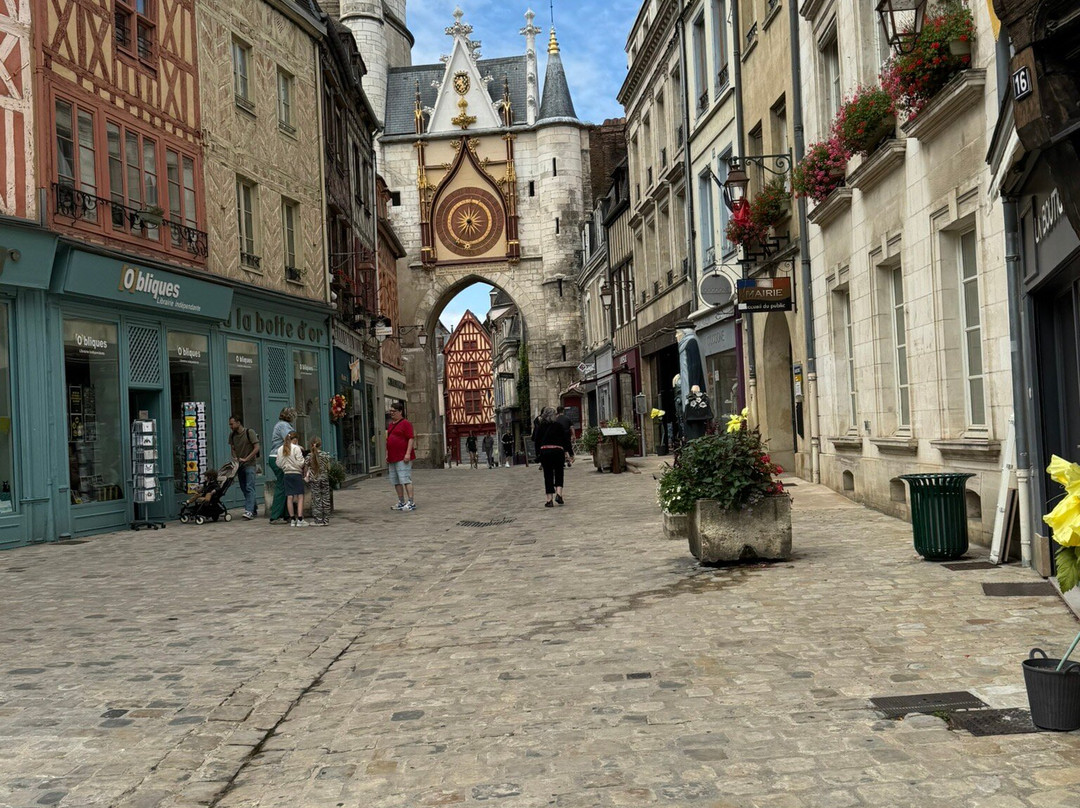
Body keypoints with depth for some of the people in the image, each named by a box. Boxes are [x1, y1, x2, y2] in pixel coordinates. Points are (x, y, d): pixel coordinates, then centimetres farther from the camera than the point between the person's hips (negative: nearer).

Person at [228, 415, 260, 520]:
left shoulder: (249, 432, -10)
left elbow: (256, 448, -14)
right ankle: (254, 510, 18)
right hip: (239, 464, 7)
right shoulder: (232, 434, 8)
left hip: (249, 464, -7)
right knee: (244, 489, 9)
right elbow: (233, 449, 17)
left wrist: (246, 459, -17)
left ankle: (249, 511, -22)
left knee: (249, 488, -14)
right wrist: (235, 458, -2)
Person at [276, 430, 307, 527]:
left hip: (286, 474, 5)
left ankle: (292, 519, 9)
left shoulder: (280, 449, 6)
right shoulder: (296, 448, -10)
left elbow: (278, 464, 9)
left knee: (289, 497, 6)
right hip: (297, 473, -5)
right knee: (300, 496, -2)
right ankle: (300, 520, -8)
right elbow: (300, 463, -13)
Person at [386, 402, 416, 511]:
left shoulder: (405, 423, -7)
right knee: (395, 481, 9)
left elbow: (411, 438, -13)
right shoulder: (391, 425, 19)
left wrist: (408, 453, -20)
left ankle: (411, 503, -12)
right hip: (393, 458, 9)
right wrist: (387, 455, 20)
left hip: (403, 458, -9)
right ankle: (401, 502, 17)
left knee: (405, 480, -12)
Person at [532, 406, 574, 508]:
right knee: (559, 474, 13)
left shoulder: (540, 426, 6)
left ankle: (549, 500, 1)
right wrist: (570, 454, 8)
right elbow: (566, 439, 4)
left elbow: (536, 441, 6)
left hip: (544, 451, 1)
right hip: (558, 451, -1)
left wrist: (538, 454, 13)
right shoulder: (559, 426, 4)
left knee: (548, 475, 5)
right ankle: (559, 495, -4)